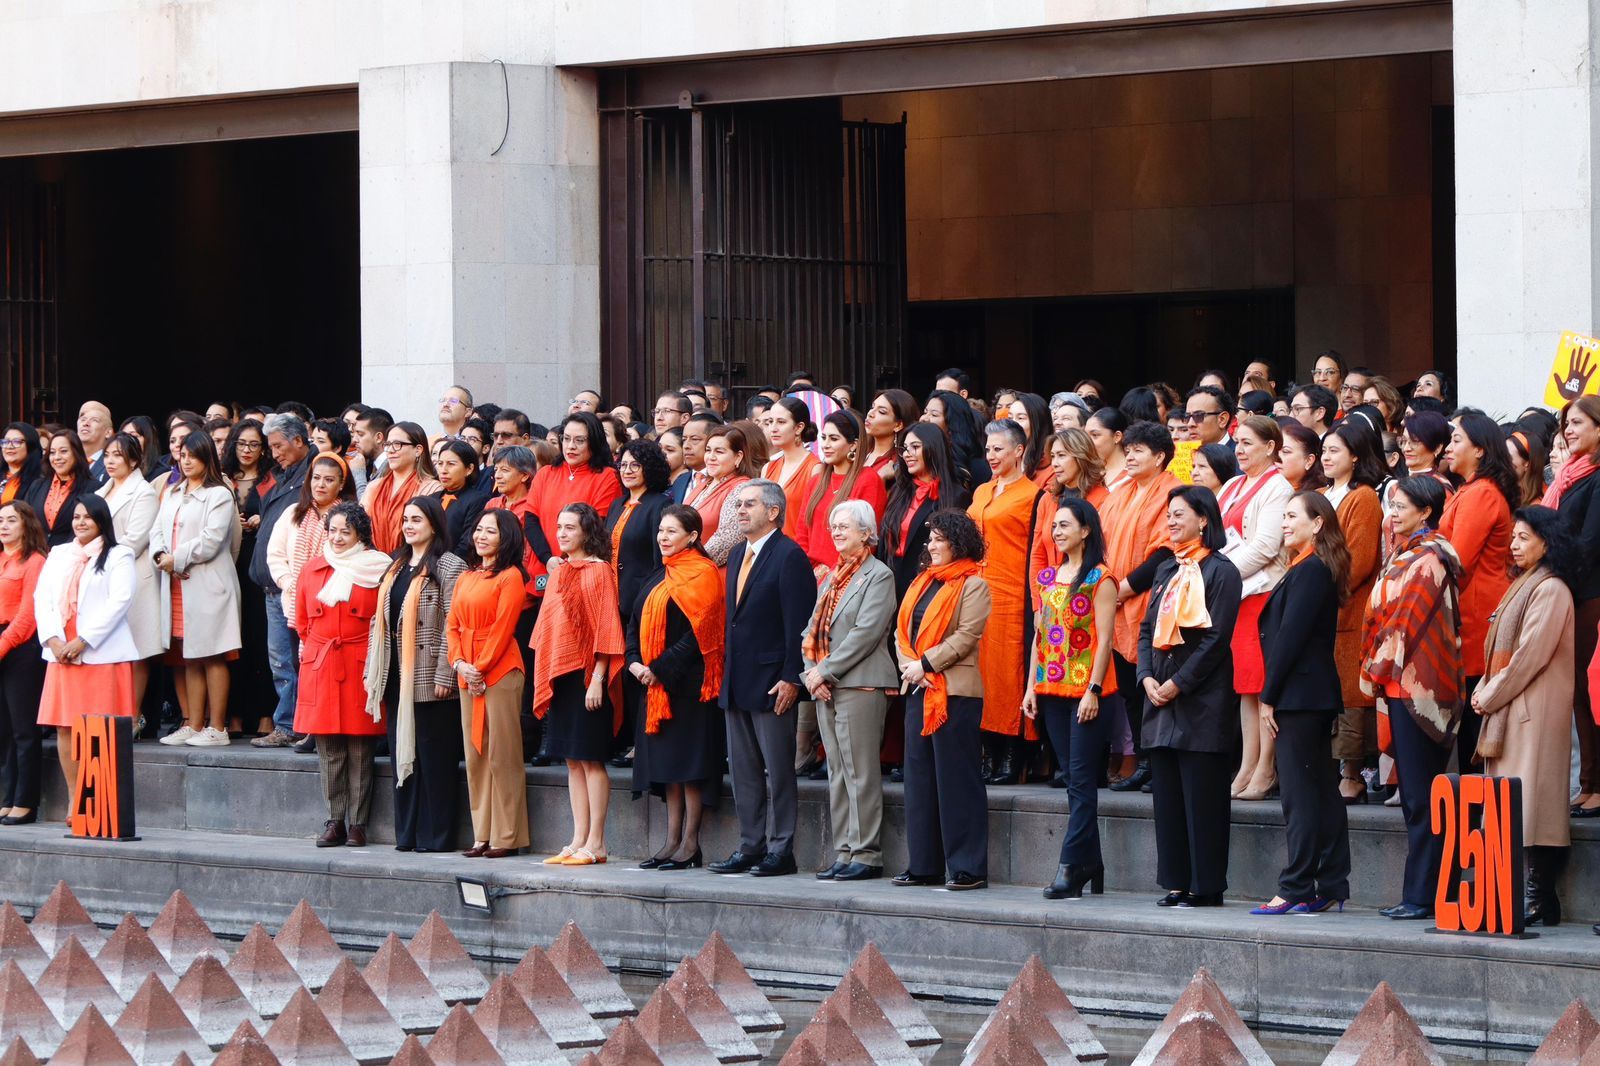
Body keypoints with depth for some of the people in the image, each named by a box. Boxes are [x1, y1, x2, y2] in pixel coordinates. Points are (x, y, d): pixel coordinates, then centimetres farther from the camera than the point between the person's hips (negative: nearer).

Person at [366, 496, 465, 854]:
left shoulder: (449, 566, -6)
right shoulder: (396, 567, 18)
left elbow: (453, 624, -12)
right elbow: (380, 621, 18)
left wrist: (444, 674, -18)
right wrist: (373, 671, 11)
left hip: (429, 678, -7)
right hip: (397, 676, 7)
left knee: (434, 756, -4)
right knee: (402, 755, 8)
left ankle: (436, 835, 0)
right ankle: (407, 833, 13)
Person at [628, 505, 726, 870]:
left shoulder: (702, 574, -9)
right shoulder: (658, 578, 17)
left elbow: (697, 632, -16)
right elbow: (635, 622, 15)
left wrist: (660, 669, -17)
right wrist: (635, 661, -2)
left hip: (686, 682, -8)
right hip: (655, 685, 8)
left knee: (689, 762, -7)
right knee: (667, 761, 8)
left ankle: (690, 845, -4)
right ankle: (673, 842, 11)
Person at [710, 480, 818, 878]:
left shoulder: (789, 557, -11)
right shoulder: (737, 555, 15)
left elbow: (798, 623, -15)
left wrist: (791, 678, -19)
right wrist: (725, 670, 13)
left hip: (771, 682, -9)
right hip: (736, 681, 9)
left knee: (778, 771, -2)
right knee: (743, 771, 11)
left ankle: (781, 849, 2)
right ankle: (750, 846, 17)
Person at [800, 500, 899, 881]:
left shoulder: (878, 576, -5)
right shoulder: (832, 578, 20)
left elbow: (866, 633, -14)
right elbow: (812, 630, 16)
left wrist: (825, 671, -14)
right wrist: (810, 671, -1)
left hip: (859, 685, -8)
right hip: (826, 689, 8)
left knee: (860, 774, -8)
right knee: (838, 774, 8)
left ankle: (866, 855, -7)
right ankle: (844, 853, 11)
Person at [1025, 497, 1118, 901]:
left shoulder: (1100, 579, -6)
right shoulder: (1047, 577, 15)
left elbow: (1104, 639, -11)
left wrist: (1093, 690, -16)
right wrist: (1031, 685, 11)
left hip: (1086, 690, -7)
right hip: (1051, 687, 7)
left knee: (1081, 780, -9)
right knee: (1075, 779, 9)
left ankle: (1071, 867, -13)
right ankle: (1091, 865, 13)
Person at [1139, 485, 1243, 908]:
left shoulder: (1220, 571, -6)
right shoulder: (1167, 571, 17)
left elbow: (1216, 639, -12)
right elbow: (1147, 629, 15)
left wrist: (1178, 683, -14)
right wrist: (1147, 677, -1)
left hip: (1202, 699, -8)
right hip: (1161, 698, 8)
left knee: (1202, 795, -5)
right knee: (1167, 792, 8)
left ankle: (1206, 885, -2)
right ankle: (1176, 881, 12)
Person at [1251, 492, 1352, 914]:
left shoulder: (1309, 570, -14)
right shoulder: (1317, 569, 16)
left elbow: (1290, 638, -17)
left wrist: (1269, 696, -14)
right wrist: (1273, 694, 16)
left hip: (1299, 694, -10)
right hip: (1317, 696, 10)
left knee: (1300, 793, -8)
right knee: (1322, 791, 10)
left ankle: (1297, 890, -7)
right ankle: (1331, 887, 13)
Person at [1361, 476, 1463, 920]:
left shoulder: (1427, 559, -12)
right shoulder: (1408, 554, 17)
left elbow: (1406, 619, -14)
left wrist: (1377, 669, -6)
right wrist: (1376, 670, 15)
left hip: (1415, 684, -10)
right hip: (1401, 684, 10)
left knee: (1420, 798, -7)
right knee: (1414, 796, 10)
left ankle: (1422, 895, -6)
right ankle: (1418, 894, 12)